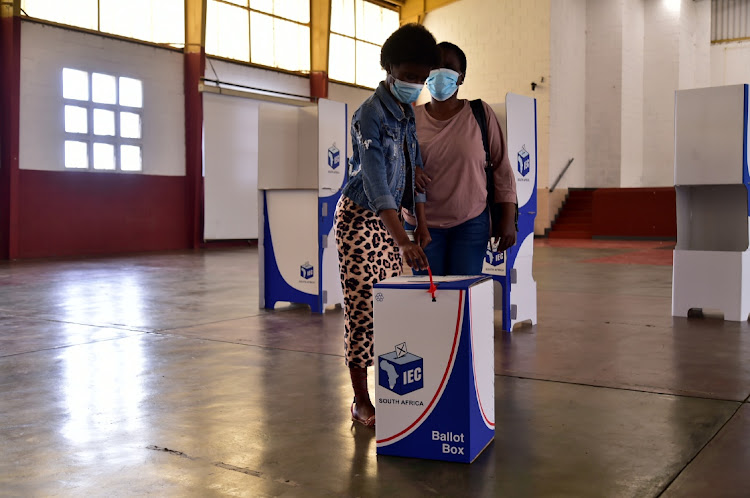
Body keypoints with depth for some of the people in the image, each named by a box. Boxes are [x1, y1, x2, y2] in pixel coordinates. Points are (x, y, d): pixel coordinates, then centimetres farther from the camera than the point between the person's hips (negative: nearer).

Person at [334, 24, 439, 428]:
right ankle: (361, 402, 4)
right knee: (362, 306, -5)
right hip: (361, 217, -7)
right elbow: (376, 183, -28)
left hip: (390, 219, 7)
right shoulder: (371, 114, -18)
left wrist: (422, 226, 6)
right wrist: (404, 241, -36)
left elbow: (414, 173, 11)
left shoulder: (408, 113, 7)